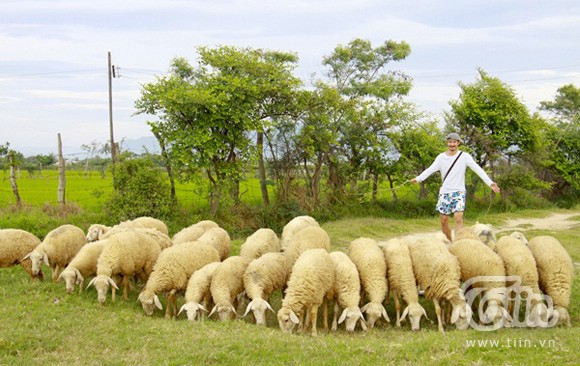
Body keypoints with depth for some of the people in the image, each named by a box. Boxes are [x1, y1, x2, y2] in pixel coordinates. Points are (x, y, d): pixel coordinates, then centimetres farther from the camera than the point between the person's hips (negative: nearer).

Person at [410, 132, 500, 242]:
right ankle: (449, 243, 19)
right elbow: (430, 169, -7)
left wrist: (490, 183, -22)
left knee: (458, 217, -18)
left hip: (459, 192, -3)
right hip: (444, 192, 3)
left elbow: (478, 169, -10)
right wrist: (418, 178, -23)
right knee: (444, 220, 4)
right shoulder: (441, 157, 4)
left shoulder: (464, 156, -2)